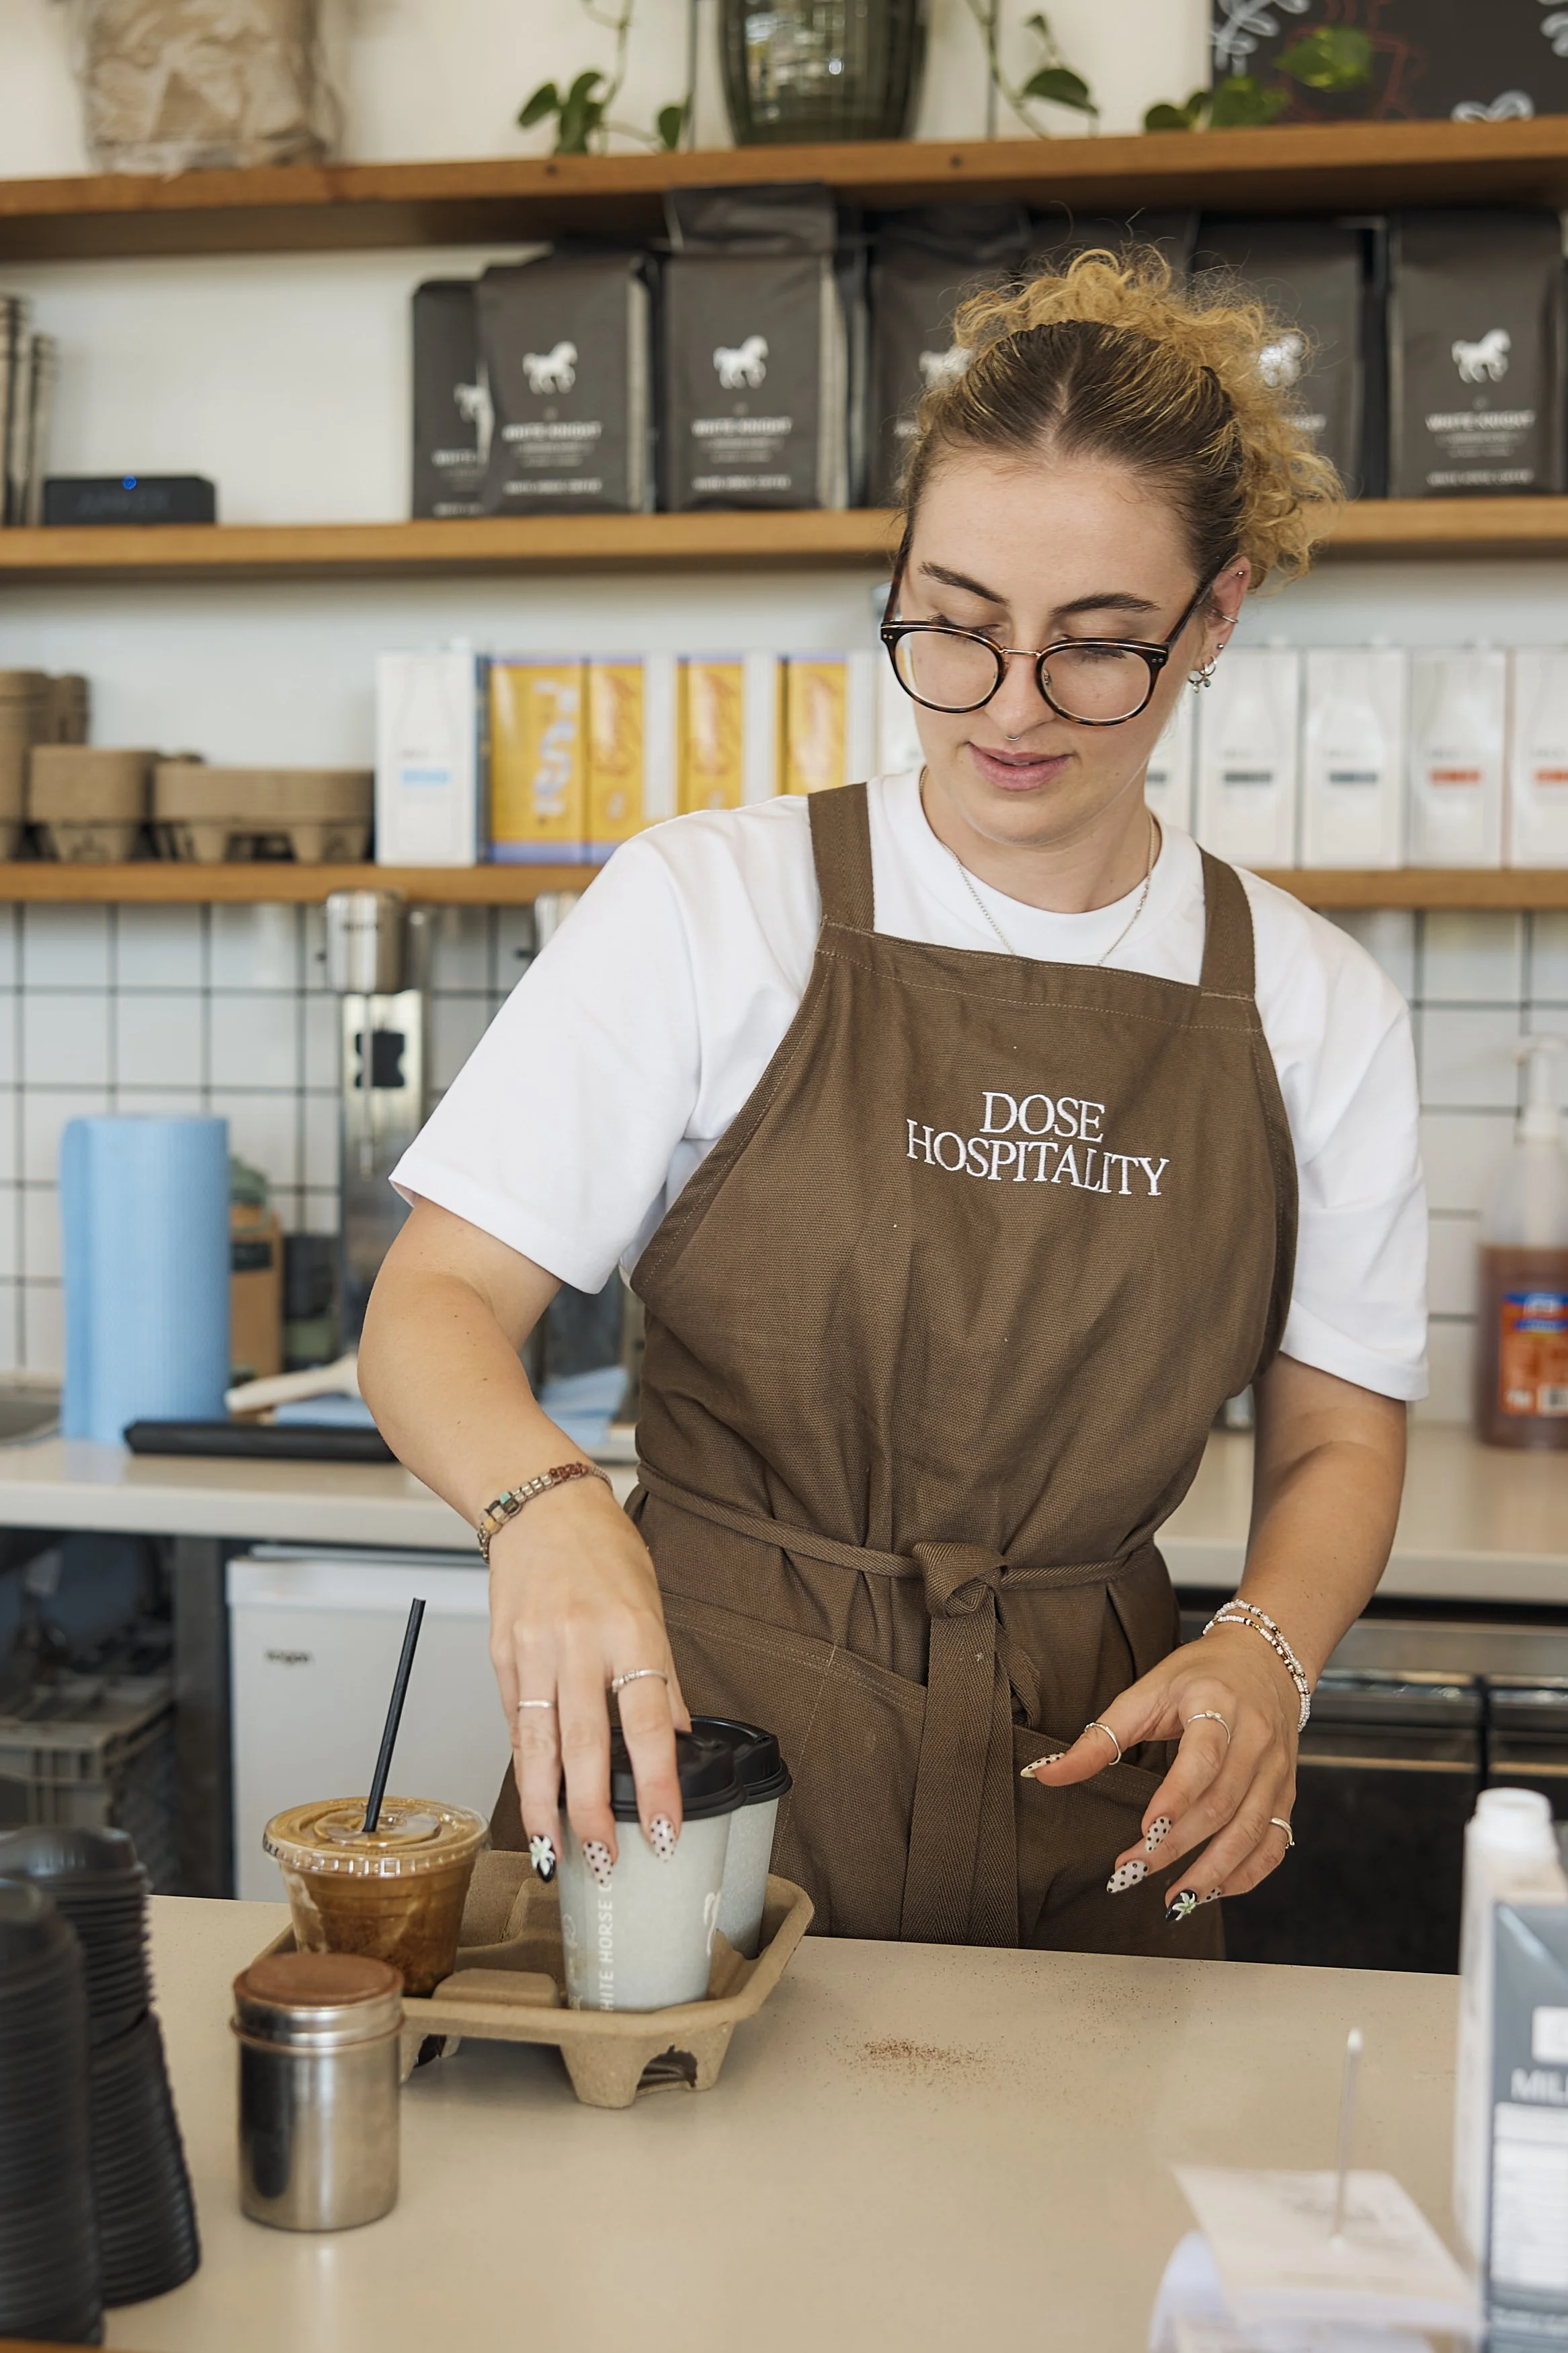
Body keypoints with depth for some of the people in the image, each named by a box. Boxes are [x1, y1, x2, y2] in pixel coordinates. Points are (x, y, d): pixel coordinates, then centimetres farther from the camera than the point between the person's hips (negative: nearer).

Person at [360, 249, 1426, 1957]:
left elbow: (1336, 1438, 8)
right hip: (685, 1752, -1)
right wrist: (542, 1501, -29)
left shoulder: (1315, 1008, 2)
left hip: (1078, 1795, 2)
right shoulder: (707, 904, -5)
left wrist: (1264, 1653, -12)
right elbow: (434, 1302, -8)